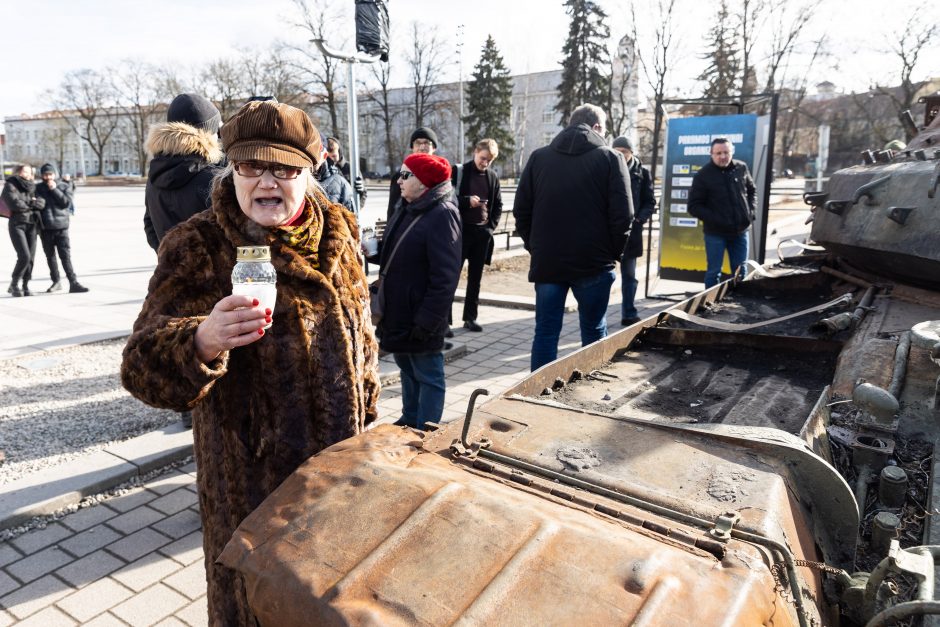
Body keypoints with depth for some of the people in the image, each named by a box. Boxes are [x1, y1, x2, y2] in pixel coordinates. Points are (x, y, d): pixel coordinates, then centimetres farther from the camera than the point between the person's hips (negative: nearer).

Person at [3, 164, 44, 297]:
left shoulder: (32, 187, 14)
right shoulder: (10, 186, -1)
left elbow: (41, 202, 2)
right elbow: (15, 204, -14)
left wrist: (28, 203, -12)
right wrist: (31, 204, -2)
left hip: (32, 225, 5)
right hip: (17, 225, -4)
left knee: (31, 257, 1)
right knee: (24, 256, -14)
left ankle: (25, 286, 11)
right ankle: (14, 284, 2)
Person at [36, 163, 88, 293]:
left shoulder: (65, 187, 6)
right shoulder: (37, 188, 7)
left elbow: (66, 203, -6)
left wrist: (55, 189, -12)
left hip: (61, 227, -2)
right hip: (45, 228, 2)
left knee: (66, 256, -9)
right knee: (50, 256, 10)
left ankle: (74, 283, -12)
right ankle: (56, 281, 22)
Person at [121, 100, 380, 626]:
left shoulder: (337, 234, 0)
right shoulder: (198, 247, -14)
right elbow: (143, 364, -22)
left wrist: (368, 414, 15)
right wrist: (202, 342, -43)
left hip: (341, 462, 4)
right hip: (250, 477, -4)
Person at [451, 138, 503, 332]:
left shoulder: (492, 176, 9)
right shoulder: (458, 171, -2)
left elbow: (498, 204, 16)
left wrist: (491, 226, 3)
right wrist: (467, 201, -20)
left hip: (483, 232, 4)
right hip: (461, 229, -4)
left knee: (475, 277, 8)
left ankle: (470, 318, 16)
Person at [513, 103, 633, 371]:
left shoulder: (539, 157, 7)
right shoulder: (609, 158, -1)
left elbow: (521, 211, 6)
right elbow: (622, 214, -8)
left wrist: (535, 247, 13)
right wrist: (614, 253, 4)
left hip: (546, 261, 2)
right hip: (594, 262, -2)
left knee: (546, 331, 8)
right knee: (594, 331, 11)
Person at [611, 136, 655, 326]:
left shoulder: (642, 173, 3)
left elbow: (650, 202, 5)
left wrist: (639, 219, -10)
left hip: (631, 231, 2)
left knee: (629, 275, 11)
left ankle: (629, 314, 20)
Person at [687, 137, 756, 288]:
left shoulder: (741, 168, 2)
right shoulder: (703, 175, -10)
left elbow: (752, 190, 19)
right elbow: (694, 207, -10)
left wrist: (750, 211, 4)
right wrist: (714, 220, -18)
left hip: (740, 231, 4)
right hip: (715, 233, -4)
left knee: (740, 272, 14)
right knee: (713, 272, 3)